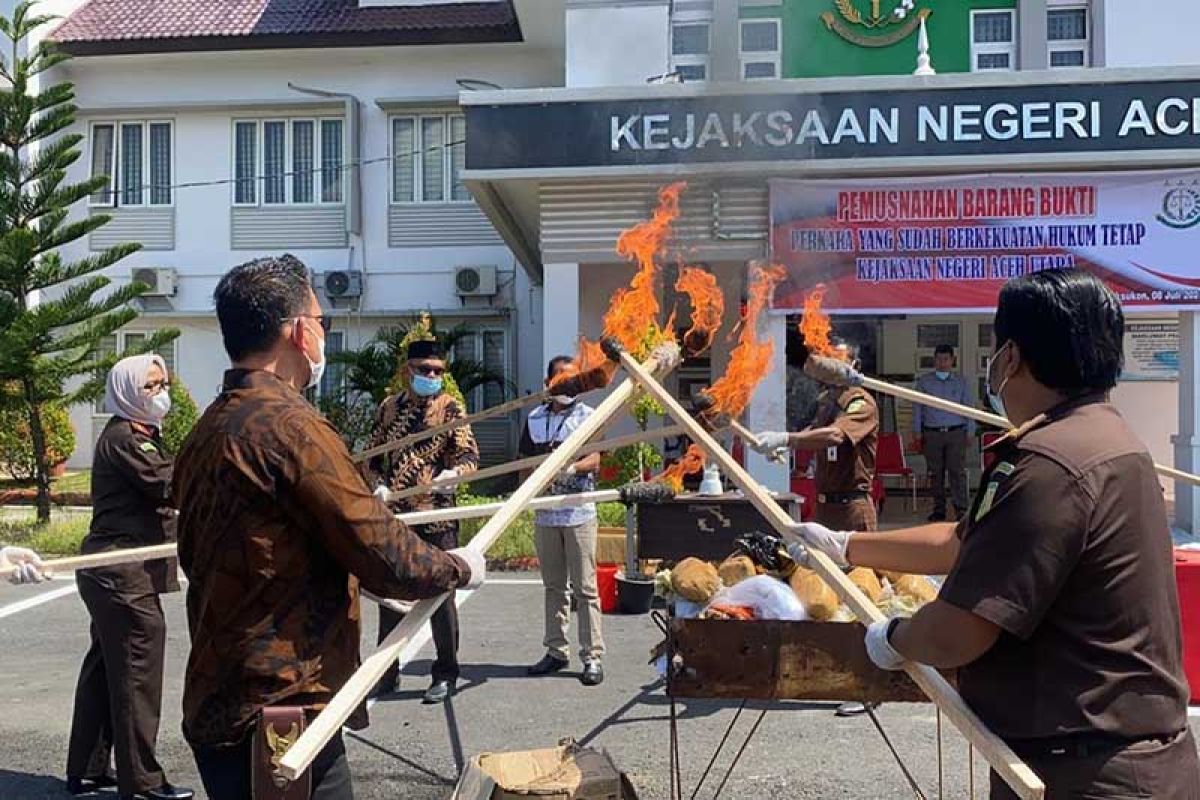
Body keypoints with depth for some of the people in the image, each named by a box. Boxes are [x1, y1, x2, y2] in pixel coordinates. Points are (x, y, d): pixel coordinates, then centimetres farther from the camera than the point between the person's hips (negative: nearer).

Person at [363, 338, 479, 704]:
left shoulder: (449, 408, -1)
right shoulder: (389, 407, 11)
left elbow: (469, 455, -10)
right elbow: (371, 456, 17)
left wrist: (453, 473, -32)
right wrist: (378, 484, -3)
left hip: (435, 514, -4)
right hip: (392, 514, 4)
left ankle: (445, 673, 12)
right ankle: (388, 671, 25)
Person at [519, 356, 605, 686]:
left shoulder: (587, 415, 2)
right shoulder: (535, 418, 13)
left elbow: (594, 460, -7)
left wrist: (570, 467, -27)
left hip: (579, 512, -4)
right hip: (545, 512, 4)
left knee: (585, 588, -4)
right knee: (554, 586, 11)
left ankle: (592, 656, 0)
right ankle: (556, 651, 20)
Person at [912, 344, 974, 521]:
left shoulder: (960, 382, 9)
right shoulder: (924, 381, 8)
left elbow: (968, 407, 11)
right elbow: (917, 407, 9)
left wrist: (970, 432, 4)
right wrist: (917, 433, 3)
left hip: (956, 433, -1)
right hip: (931, 433, 1)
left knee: (957, 471, -8)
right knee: (935, 473, 4)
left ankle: (961, 509, -8)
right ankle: (939, 510, 13)